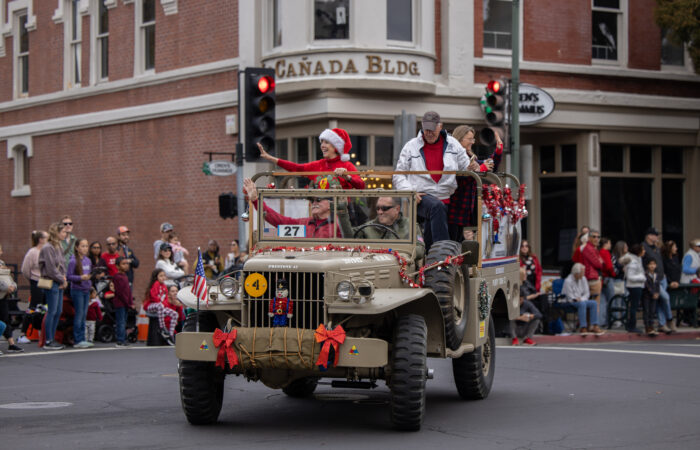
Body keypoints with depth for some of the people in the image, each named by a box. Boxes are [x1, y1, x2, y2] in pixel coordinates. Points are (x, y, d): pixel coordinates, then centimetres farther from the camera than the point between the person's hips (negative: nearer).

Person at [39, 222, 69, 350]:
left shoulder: (58, 247, 15)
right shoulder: (48, 248, -13)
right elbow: (51, 269, -17)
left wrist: (64, 278, 1)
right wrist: (62, 280, -8)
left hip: (59, 283, 9)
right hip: (51, 283, -9)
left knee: (58, 312, 11)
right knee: (52, 312, -6)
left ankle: (51, 339, 18)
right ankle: (48, 342, -1)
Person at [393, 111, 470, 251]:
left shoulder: (452, 144, 11)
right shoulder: (411, 146, 7)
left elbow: (467, 170, 16)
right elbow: (398, 176, 7)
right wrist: (410, 192, -11)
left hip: (445, 200, 4)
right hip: (421, 197, -4)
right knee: (437, 207, -36)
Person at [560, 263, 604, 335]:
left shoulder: (583, 279, 5)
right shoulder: (568, 281, -16)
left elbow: (587, 293, 6)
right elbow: (570, 297, -16)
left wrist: (581, 299, -11)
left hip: (581, 300, 7)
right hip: (568, 302, -7)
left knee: (593, 303, -17)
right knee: (582, 304, -35)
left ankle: (594, 326, -22)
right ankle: (583, 328, -38)